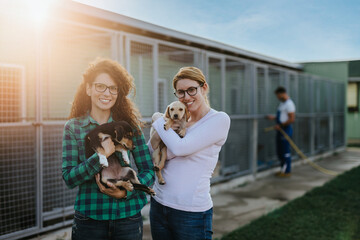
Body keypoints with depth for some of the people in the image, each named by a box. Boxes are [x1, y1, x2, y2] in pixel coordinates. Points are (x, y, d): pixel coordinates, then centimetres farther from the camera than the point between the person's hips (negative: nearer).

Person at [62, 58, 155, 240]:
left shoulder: (129, 124, 0)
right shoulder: (73, 127, -2)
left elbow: (148, 171, 0)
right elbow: (68, 178, -9)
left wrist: (127, 192, -17)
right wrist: (101, 155, -22)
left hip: (128, 217, 1)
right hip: (89, 217, 0)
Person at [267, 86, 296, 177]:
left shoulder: (289, 104, -16)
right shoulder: (282, 103, 15)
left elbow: (292, 119, -21)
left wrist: (280, 125, -18)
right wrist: (274, 117, 13)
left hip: (286, 130, -10)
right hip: (280, 130, 10)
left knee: (286, 152, -3)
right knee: (279, 151, 14)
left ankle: (287, 171, 6)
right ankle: (282, 169, 24)